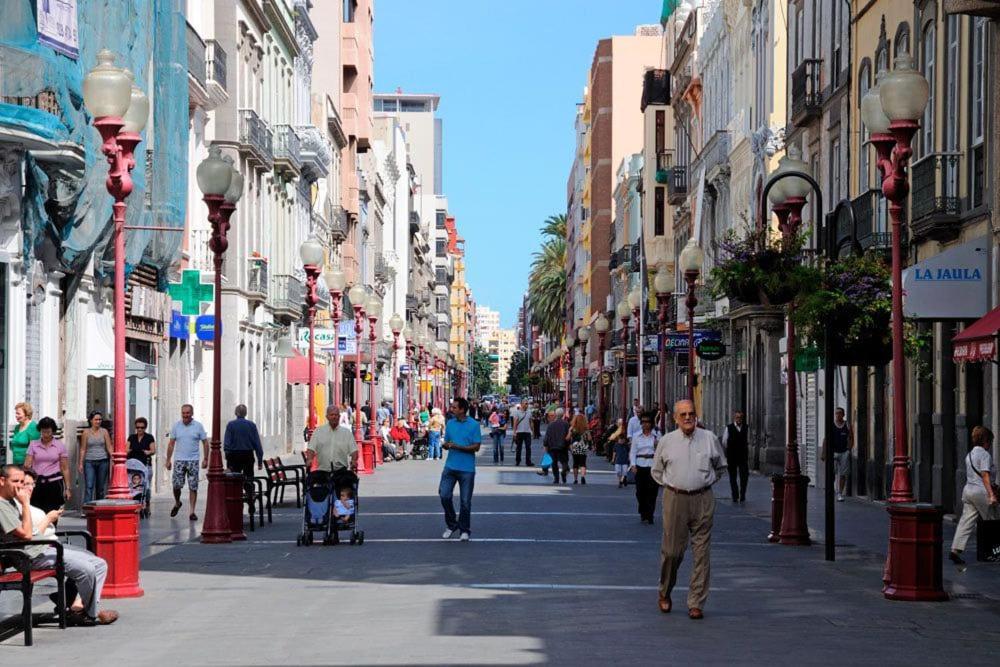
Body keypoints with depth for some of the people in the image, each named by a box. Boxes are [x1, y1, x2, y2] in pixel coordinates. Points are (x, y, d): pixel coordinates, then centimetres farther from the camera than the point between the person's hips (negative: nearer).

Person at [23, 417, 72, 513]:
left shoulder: (60, 446, 4)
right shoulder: (33, 445, 7)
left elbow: (65, 469, 4)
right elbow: (27, 465, 4)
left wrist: (68, 488, 0)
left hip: (54, 482, -1)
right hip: (37, 483, 1)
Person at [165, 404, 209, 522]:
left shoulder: (198, 426, 0)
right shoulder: (176, 426, 5)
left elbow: (205, 443, 4)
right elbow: (171, 443, 8)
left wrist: (205, 459, -1)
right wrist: (168, 460, 5)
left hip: (193, 461, -1)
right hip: (179, 460, 1)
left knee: (193, 487, -1)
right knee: (176, 485, -3)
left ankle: (192, 512, 4)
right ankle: (177, 503, 26)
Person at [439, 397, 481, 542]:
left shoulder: (474, 425, -6)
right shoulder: (450, 423, 9)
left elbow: (476, 447, -9)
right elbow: (446, 443, 15)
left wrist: (457, 447, -17)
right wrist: (446, 445, -10)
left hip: (467, 469, -4)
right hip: (450, 466, 4)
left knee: (465, 501, 2)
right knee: (444, 495, -5)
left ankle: (464, 530, 16)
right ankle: (452, 525, 14)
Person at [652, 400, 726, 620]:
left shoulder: (710, 439, 5)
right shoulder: (666, 441, 5)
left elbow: (720, 466, 20)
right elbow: (657, 471, 18)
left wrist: (706, 482, 13)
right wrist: (672, 486, 10)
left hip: (703, 500, 0)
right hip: (675, 500, 0)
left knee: (701, 552, -2)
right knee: (672, 551, 0)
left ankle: (696, 604, 4)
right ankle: (665, 593, 24)